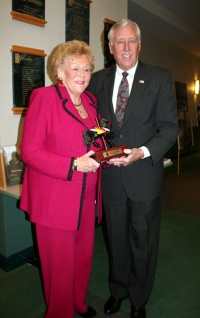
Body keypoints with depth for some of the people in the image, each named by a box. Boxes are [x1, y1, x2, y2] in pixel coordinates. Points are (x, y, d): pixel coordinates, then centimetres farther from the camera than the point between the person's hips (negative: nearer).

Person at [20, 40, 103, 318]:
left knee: (84, 255, 18)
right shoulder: (44, 97, -10)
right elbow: (29, 150, -14)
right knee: (60, 262, 9)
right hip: (55, 198, -6)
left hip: (86, 196, 6)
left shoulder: (91, 100, 11)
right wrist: (74, 164, -21)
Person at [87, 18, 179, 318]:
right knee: (117, 240, 19)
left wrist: (143, 152, -22)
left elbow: (170, 127, -6)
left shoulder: (160, 78, -2)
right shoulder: (98, 80, 6)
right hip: (110, 176, 2)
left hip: (144, 176, -2)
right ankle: (118, 290, 45)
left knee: (143, 242, 14)